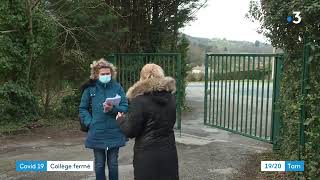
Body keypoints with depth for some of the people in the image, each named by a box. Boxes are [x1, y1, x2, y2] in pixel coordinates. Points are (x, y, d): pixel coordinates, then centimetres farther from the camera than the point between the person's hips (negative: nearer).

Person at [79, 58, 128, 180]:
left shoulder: (117, 87, -3)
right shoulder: (90, 88, -3)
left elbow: (125, 107, -3)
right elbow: (83, 109, 4)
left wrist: (113, 109, -21)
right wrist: (90, 122, -9)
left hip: (114, 133, 0)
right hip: (97, 133, 0)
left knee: (113, 164, 12)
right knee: (99, 164, 12)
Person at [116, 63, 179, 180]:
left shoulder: (139, 100, -18)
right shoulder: (170, 97, 2)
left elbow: (130, 131, -13)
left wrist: (121, 119, 8)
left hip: (147, 155, -5)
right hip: (169, 152, 6)